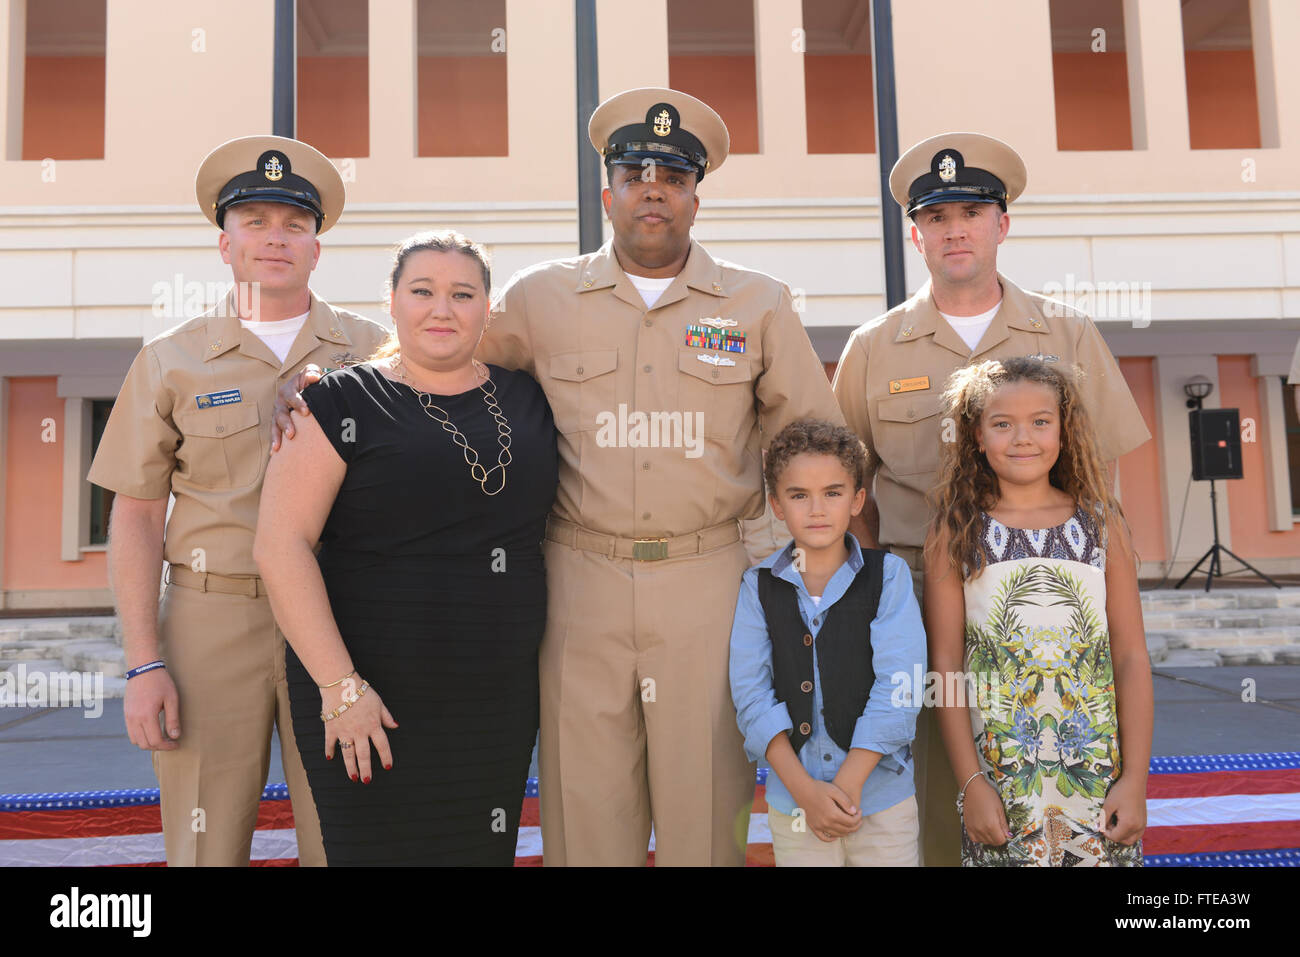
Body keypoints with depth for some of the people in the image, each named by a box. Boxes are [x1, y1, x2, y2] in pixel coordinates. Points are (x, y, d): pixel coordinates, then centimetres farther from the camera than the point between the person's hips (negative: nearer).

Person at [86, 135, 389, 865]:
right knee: (206, 845, 4)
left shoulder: (373, 353, 6)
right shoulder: (172, 361, 6)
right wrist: (143, 663, -3)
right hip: (212, 621, 0)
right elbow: (136, 517, 4)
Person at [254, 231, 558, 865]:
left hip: (502, 704, 4)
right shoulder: (345, 403, -5)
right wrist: (339, 685, -17)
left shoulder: (528, 401, 8)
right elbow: (280, 544, -12)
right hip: (377, 701, -4)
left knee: (487, 851, 13)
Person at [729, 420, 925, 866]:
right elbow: (751, 693, -5)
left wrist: (846, 784, -14)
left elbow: (898, 687, -10)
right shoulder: (758, 586, -1)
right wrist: (805, 789, -14)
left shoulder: (888, 574, -4)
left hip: (883, 797, -1)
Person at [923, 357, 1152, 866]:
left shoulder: (1103, 525, 4)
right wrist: (971, 783, -7)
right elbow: (945, 663, -3)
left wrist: (1135, 780, -2)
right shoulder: (956, 532, 0)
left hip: (1098, 774, 2)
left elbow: (1132, 659, 3)